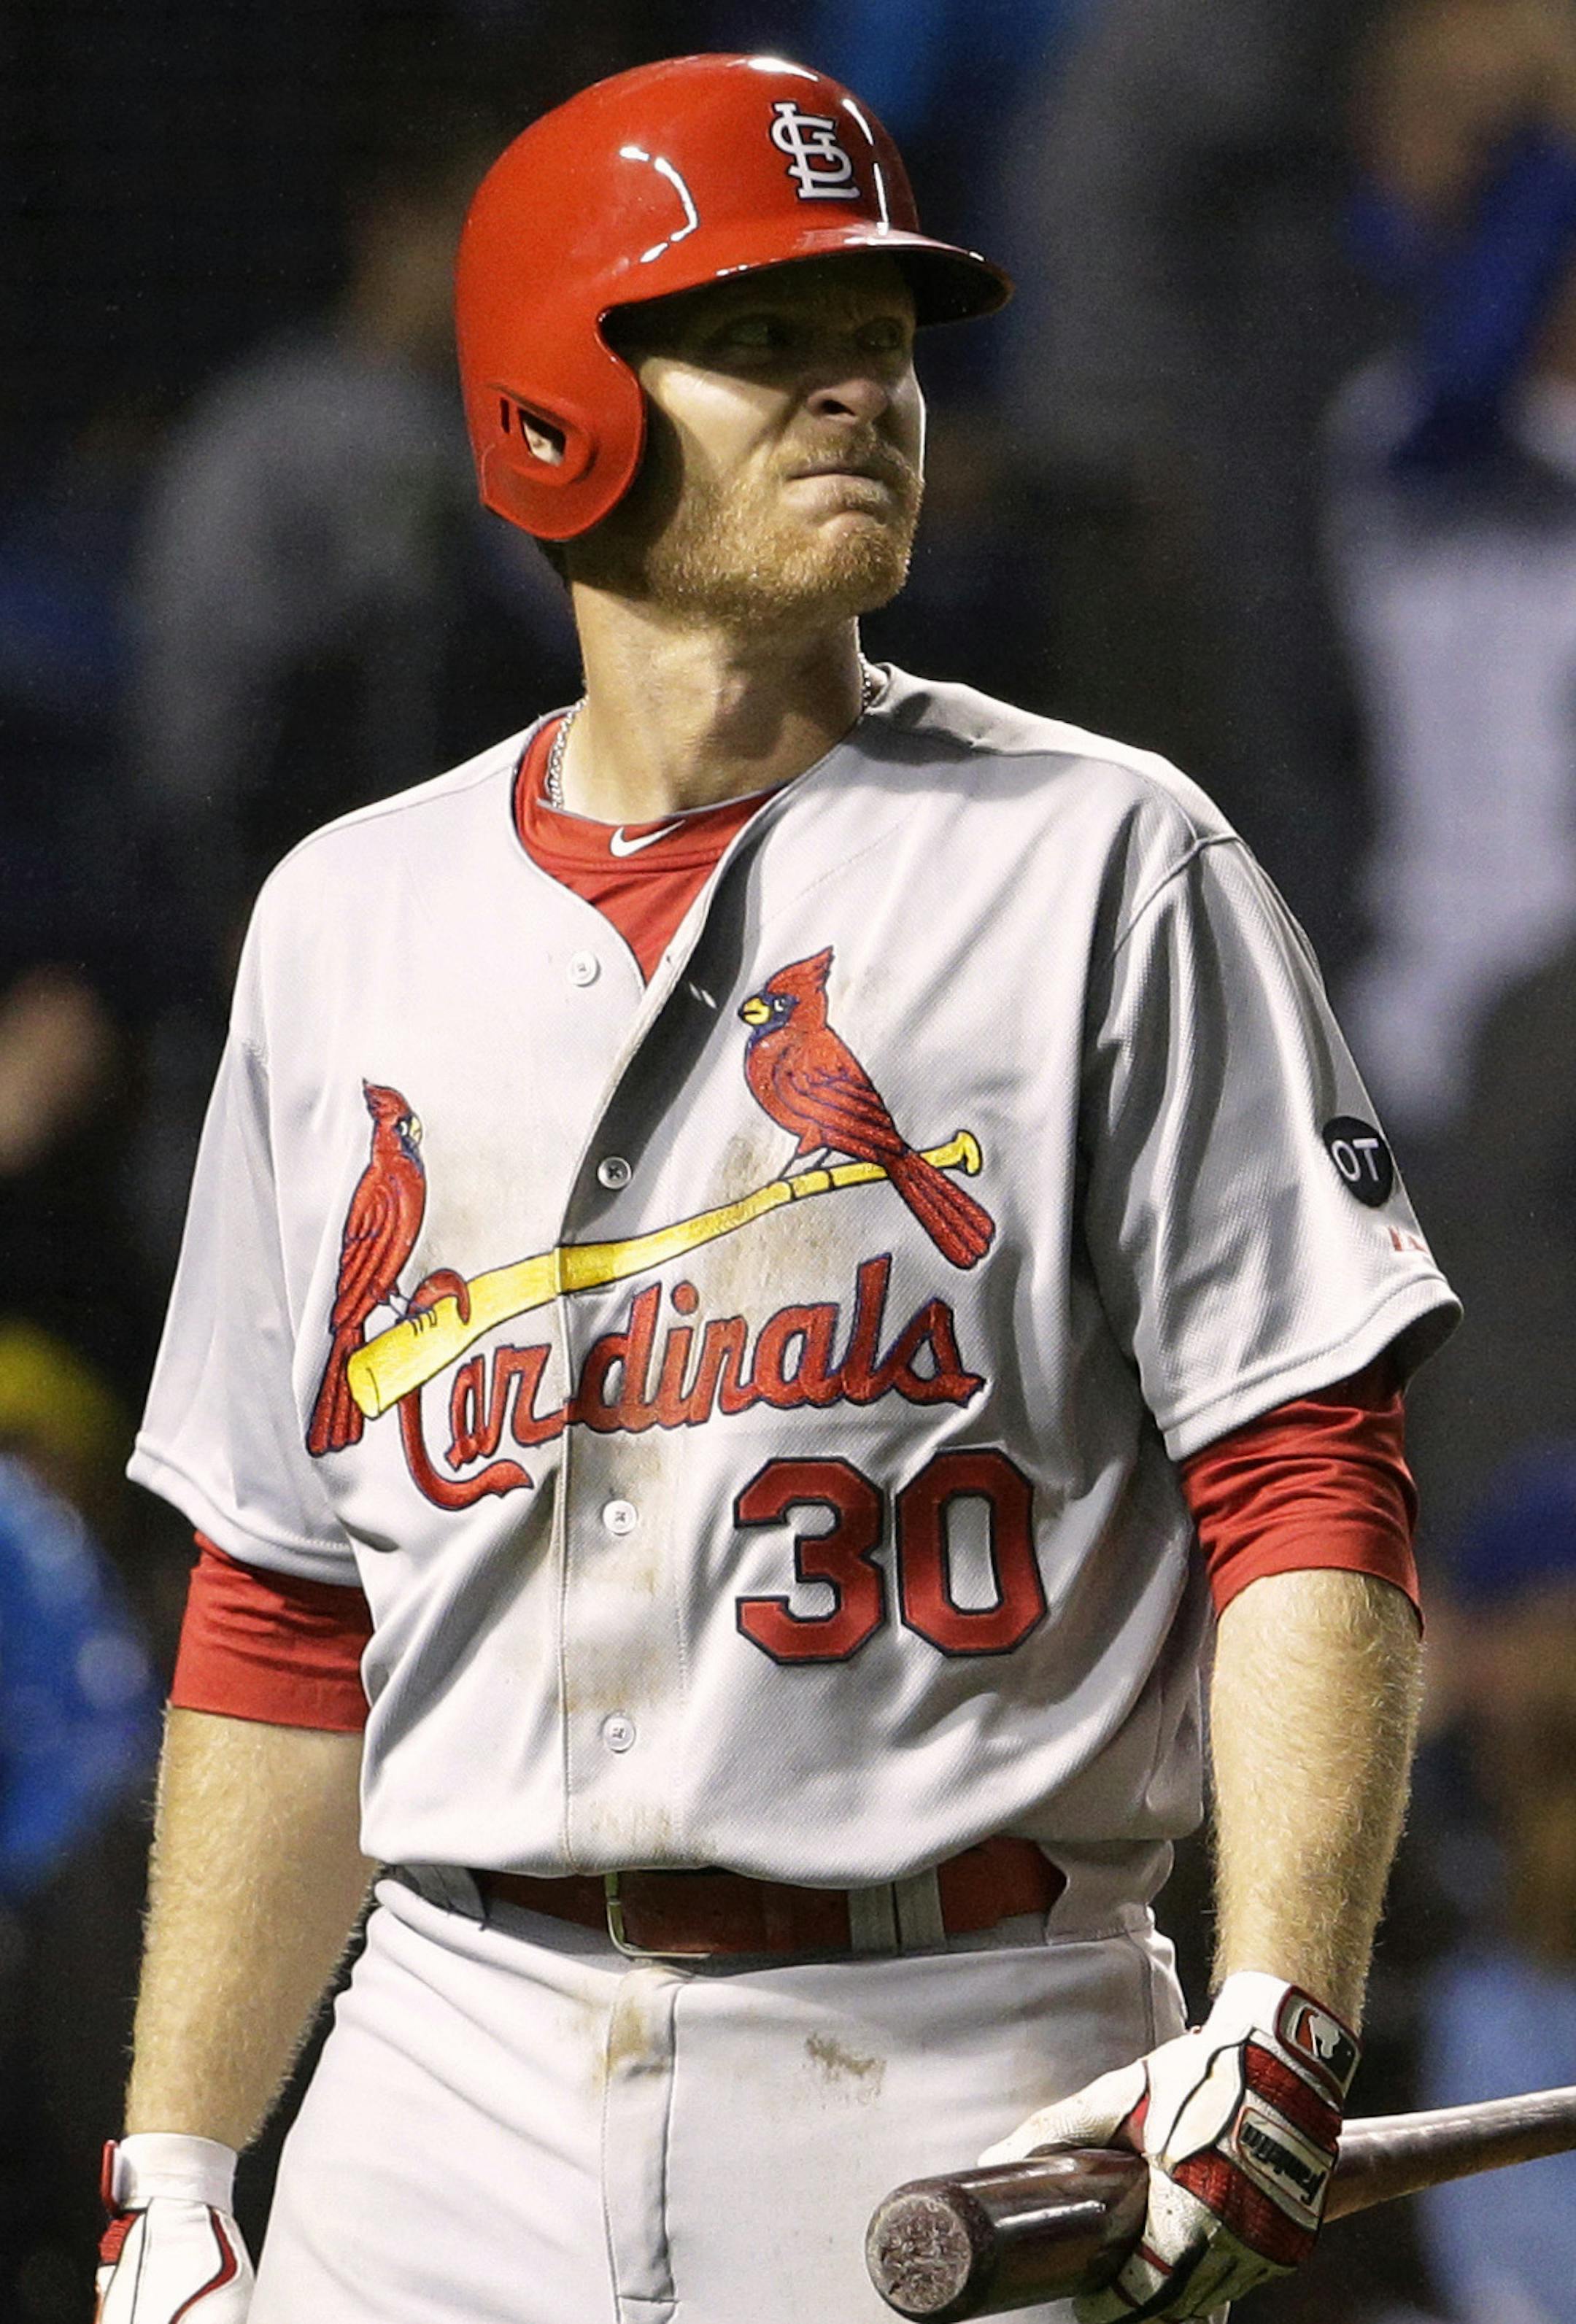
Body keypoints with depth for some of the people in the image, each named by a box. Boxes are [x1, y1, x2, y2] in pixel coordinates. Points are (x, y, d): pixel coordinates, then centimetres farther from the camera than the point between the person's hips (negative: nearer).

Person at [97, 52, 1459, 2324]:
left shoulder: (1099, 864, 2)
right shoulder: (349, 922, 14)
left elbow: (1307, 1491, -5)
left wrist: (1281, 2025, -18)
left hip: (958, 2078, -3)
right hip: (454, 2109, 4)